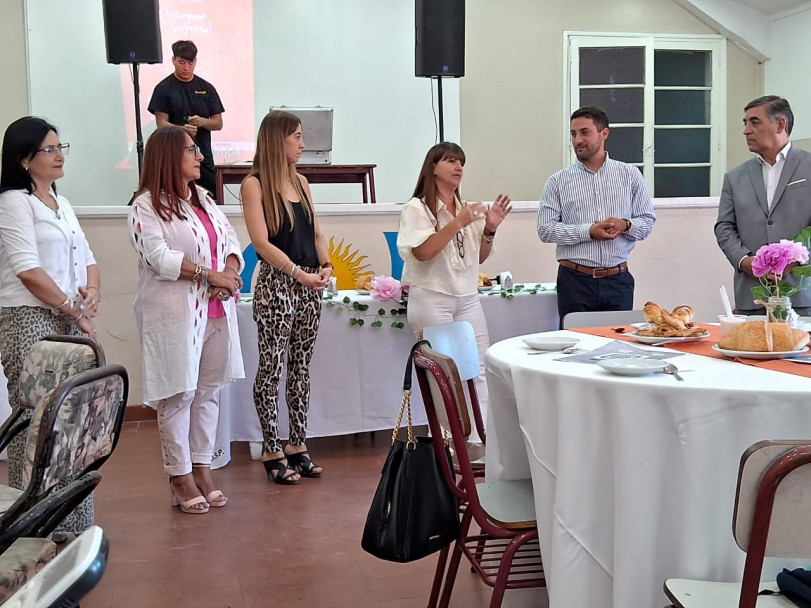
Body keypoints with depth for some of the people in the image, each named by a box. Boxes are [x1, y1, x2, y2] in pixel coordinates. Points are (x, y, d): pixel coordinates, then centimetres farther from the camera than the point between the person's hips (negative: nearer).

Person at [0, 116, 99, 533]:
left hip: (71, 325, 8)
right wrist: (74, 309, -9)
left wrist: (92, 296, -1)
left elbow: (86, 260, 19)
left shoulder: (62, 204, 19)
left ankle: (73, 524, 17)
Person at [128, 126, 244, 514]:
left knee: (208, 392, 10)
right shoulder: (146, 206, -6)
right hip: (175, 315, -7)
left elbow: (231, 240, 12)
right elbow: (159, 257, -17)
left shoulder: (203, 199, 17)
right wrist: (211, 275, -18)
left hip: (215, 311, 7)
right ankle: (180, 478, 8)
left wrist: (231, 272, -9)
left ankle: (202, 469, 19)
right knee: (179, 395, -2)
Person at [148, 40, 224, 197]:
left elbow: (218, 123, 10)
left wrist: (202, 122, -12)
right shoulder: (164, 88, 3)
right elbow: (161, 123, -4)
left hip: (204, 156, 3)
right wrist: (182, 129, -24)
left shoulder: (207, 88, 11)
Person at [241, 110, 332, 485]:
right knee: (271, 369, 0)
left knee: (301, 366, 10)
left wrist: (326, 265, -3)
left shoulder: (301, 181, 14)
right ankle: (273, 452, 8)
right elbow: (262, 242, -12)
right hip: (276, 285, -6)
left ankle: (298, 445, 18)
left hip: (309, 286, 6)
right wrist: (299, 273, -18)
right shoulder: (254, 184, -4)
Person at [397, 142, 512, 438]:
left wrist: (490, 228, 0)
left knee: (479, 369, 1)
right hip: (432, 299, -6)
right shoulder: (417, 208, -4)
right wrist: (457, 223, -22)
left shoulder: (467, 209, 14)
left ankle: (482, 439, 6)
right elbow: (422, 252, -18)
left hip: (468, 298, 6)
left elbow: (480, 257, 17)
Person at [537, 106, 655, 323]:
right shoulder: (558, 181, 3)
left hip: (618, 280, 1)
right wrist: (589, 231, -14)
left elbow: (648, 220, 10)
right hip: (575, 281, -1)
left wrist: (625, 225, -12)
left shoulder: (630, 175, 8)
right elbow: (545, 229, -4)